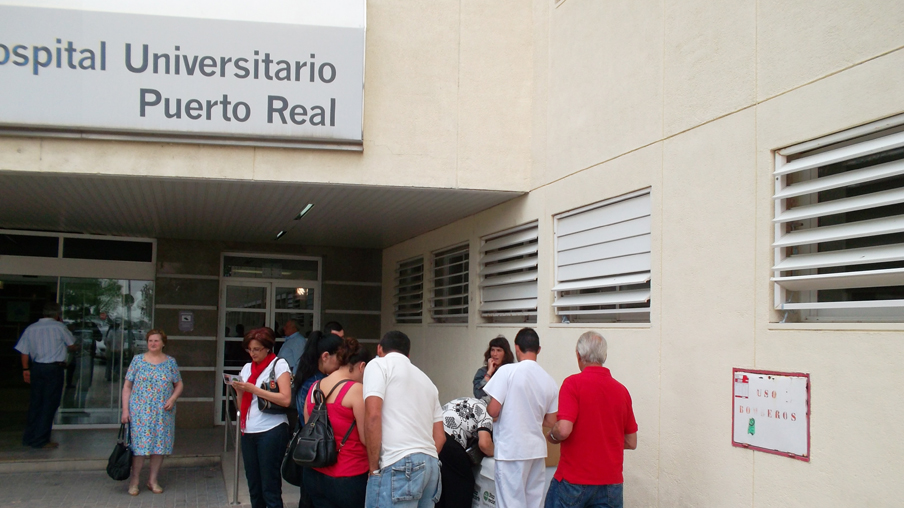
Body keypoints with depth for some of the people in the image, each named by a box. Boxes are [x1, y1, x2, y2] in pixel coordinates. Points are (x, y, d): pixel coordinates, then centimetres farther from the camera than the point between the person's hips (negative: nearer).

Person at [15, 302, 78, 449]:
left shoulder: (31, 328, 6)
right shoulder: (59, 327, -7)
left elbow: (24, 352, 7)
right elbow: (71, 346, 2)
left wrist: (25, 369, 14)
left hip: (36, 368, 5)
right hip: (54, 368, -5)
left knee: (35, 403, 14)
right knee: (50, 404, 0)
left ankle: (29, 437, 19)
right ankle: (41, 440, 1)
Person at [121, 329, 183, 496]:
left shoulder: (170, 362, 7)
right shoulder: (138, 360, 3)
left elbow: (179, 384, 12)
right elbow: (127, 386, 3)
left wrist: (173, 398, -7)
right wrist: (125, 409, -4)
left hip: (163, 413, 2)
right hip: (140, 412, -2)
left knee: (160, 444, 4)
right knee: (139, 444, -4)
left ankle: (153, 480, 16)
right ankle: (134, 480, 8)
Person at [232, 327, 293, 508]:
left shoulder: (279, 365, -4)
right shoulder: (247, 368, 14)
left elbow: (285, 399, -15)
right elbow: (243, 401, 17)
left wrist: (254, 389, -16)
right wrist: (238, 390, -3)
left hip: (272, 432, -6)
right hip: (248, 432, 6)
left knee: (270, 488, -3)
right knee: (254, 487, 10)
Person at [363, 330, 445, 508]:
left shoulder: (378, 365, 4)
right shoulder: (425, 379, 25)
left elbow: (372, 415, -11)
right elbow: (440, 436, 20)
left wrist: (374, 467, -6)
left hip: (399, 466, -8)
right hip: (431, 464, 8)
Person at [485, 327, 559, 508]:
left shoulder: (507, 371, -11)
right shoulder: (549, 380, 3)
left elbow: (493, 411, -13)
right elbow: (551, 422, 10)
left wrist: (487, 406, 9)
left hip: (511, 450, -5)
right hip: (537, 450, 5)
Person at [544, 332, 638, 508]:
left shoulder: (573, 383, -10)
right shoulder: (621, 390, 5)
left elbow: (563, 430, -20)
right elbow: (631, 442, 11)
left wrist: (551, 436, 1)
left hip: (573, 480, -4)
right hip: (611, 482, 4)